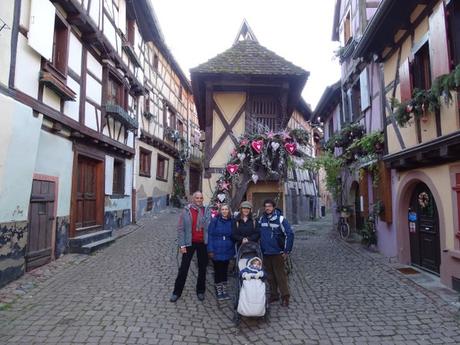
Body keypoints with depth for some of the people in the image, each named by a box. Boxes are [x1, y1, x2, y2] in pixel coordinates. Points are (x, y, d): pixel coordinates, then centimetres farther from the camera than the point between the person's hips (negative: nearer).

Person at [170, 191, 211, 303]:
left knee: (202, 268, 13)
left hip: (203, 243, 2)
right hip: (189, 243, -2)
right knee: (183, 268, 5)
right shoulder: (186, 211, -6)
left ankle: (200, 291, 29)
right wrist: (182, 245, -9)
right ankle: (177, 292, 19)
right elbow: (180, 229, -5)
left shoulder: (207, 211, 0)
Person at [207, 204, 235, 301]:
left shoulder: (231, 222, 3)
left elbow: (233, 237, 9)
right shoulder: (215, 220, -6)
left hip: (227, 251, 3)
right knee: (218, 271, 4)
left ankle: (224, 291, 27)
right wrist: (210, 249, -11)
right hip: (217, 251, -3)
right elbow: (210, 235, -6)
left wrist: (233, 249, 4)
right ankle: (219, 291, 20)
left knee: (225, 270, 13)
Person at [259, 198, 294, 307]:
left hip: (277, 253, -5)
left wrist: (287, 251, -10)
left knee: (280, 275, 0)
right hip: (265, 253, 5)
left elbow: (289, 234, -10)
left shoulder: (280, 219, -9)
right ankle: (273, 294, 27)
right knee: (270, 275, 13)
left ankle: (285, 296, 12)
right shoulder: (261, 219, 5)